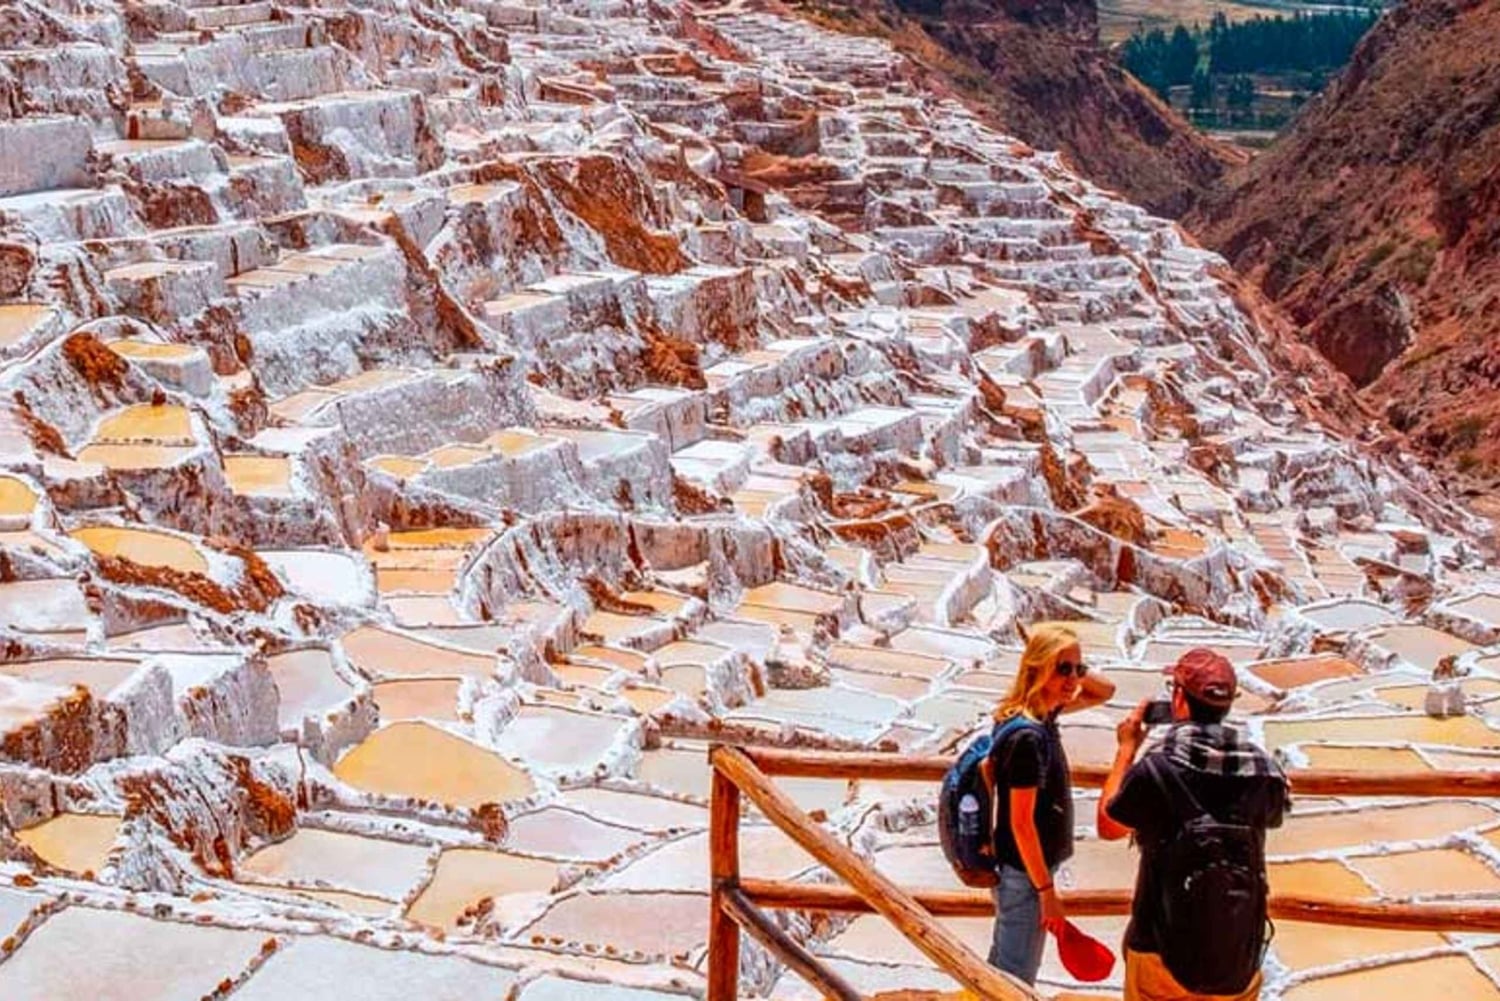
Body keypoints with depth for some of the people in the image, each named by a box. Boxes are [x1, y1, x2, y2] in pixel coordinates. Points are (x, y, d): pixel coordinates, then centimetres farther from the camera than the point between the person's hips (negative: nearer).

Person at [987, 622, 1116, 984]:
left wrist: (1075, 670, -4)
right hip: (1024, 873, -9)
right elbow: (1021, 823, -23)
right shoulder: (1027, 735, -25)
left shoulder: (1044, 713, 1)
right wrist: (1046, 890, -17)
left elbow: (1104, 691, 16)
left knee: (1002, 969, 22)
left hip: (1019, 869, 9)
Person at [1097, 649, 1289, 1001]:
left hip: (1165, 948, -3)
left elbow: (1108, 826, -2)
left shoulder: (1157, 768, -18)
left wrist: (1127, 749, 6)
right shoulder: (1263, 770, -7)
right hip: (1239, 952, 3)